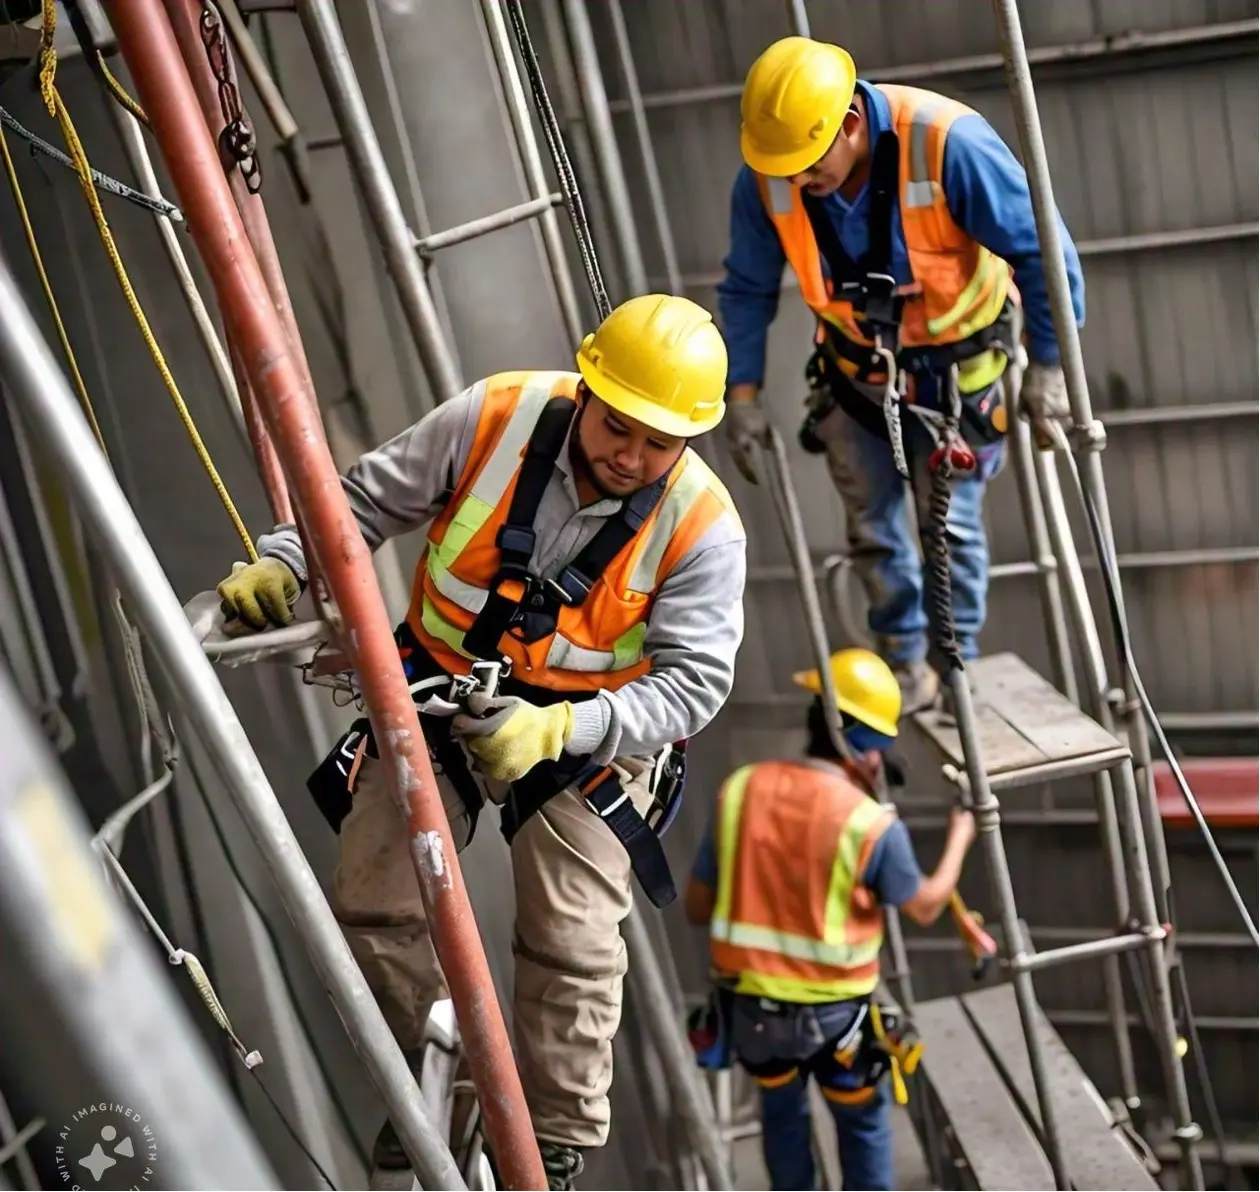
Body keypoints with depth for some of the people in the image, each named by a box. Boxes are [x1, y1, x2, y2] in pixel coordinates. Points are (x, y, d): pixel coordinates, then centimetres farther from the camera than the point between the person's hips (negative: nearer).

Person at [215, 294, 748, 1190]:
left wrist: (557, 729, -34)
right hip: (444, 691, 3)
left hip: (589, 730, -2)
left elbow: (694, 682, -21)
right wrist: (281, 563, -17)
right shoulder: (494, 419, -16)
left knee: (573, 948, -9)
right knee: (371, 909, 1)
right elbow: (368, 500, -2)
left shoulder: (702, 527, -19)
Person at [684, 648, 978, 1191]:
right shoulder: (872, 824, -18)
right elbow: (925, 906, 1)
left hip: (748, 1004, 3)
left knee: (782, 1112, 29)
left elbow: (697, 907, -1)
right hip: (832, 1012, -3)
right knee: (863, 1124, 23)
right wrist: (959, 839, 17)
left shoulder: (740, 790, -8)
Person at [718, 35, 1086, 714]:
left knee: (949, 523, 2)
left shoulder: (946, 143, -33)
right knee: (872, 527, 10)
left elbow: (1041, 250, -22)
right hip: (855, 367, 4)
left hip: (955, 364, -3)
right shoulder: (764, 176, -21)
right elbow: (747, 288, -4)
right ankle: (905, 662, 29)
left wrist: (1045, 366, -20)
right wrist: (742, 392, -7)